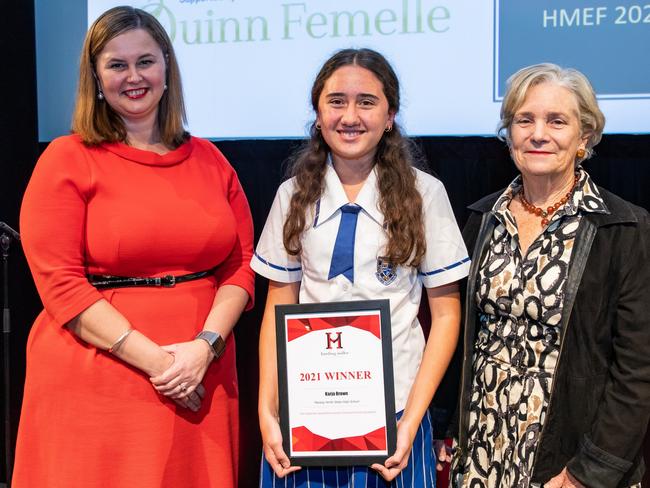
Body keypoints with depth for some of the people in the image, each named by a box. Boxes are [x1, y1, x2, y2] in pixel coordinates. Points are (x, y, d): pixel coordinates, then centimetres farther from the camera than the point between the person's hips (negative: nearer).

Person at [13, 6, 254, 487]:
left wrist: (206, 345, -9)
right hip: (97, 387, -3)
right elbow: (60, 283, -9)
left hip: (201, 382, 4)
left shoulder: (209, 160, 10)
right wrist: (153, 358, -15)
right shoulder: (68, 160, -2)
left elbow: (241, 263, 7)